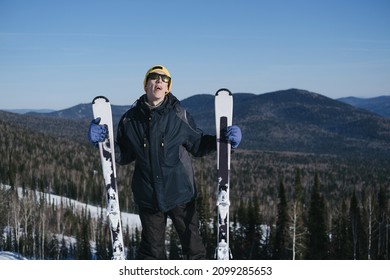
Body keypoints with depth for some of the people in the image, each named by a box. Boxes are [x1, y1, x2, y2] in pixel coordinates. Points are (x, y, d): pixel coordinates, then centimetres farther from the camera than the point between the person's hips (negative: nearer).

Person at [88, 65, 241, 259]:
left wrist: (221, 140, -9)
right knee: (152, 248, 14)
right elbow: (123, 156, 8)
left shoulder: (179, 115, -4)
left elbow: (197, 145, 7)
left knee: (192, 243, 8)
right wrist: (103, 142, -7)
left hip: (180, 193, -1)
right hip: (148, 197, 1)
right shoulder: (130, 119, -1)